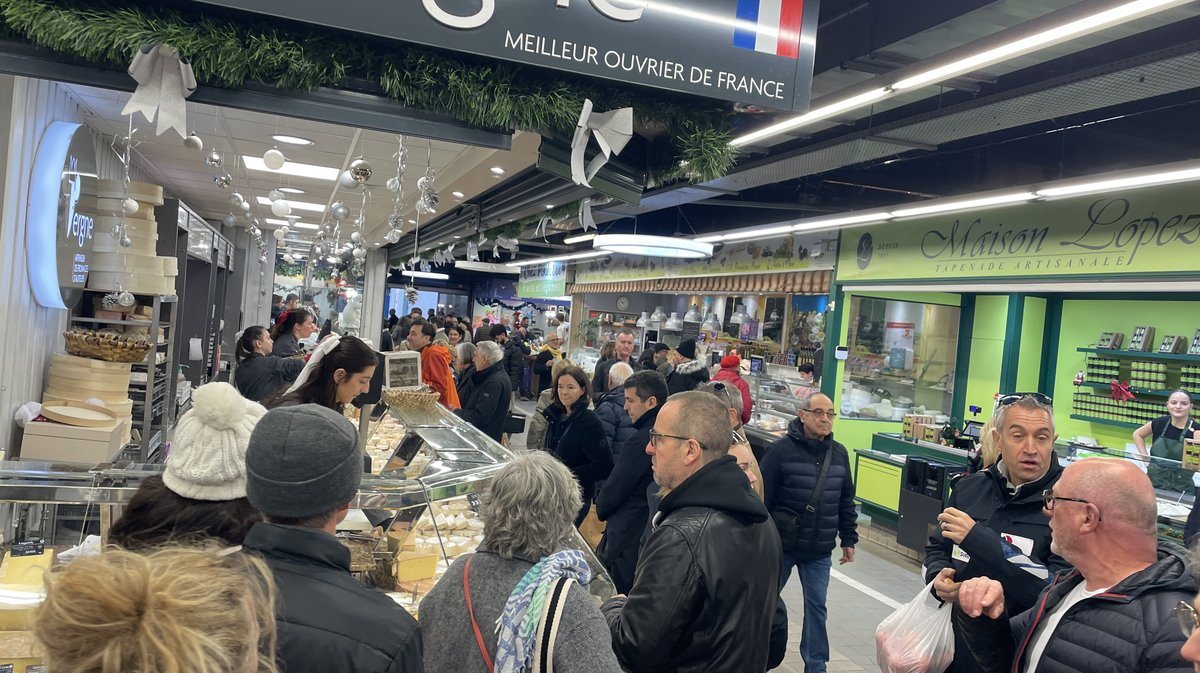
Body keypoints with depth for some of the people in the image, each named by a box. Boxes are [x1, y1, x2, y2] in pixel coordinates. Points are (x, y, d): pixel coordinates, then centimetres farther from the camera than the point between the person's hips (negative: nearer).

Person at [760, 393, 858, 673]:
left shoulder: (839, 453, 4)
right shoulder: (781, 449, -13)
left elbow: (846, 501, 12)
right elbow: (762, 498, -13)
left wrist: (848, 539, 12)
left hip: (819, 550, 3)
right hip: (781, 544, -3)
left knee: (817, 605, 8)